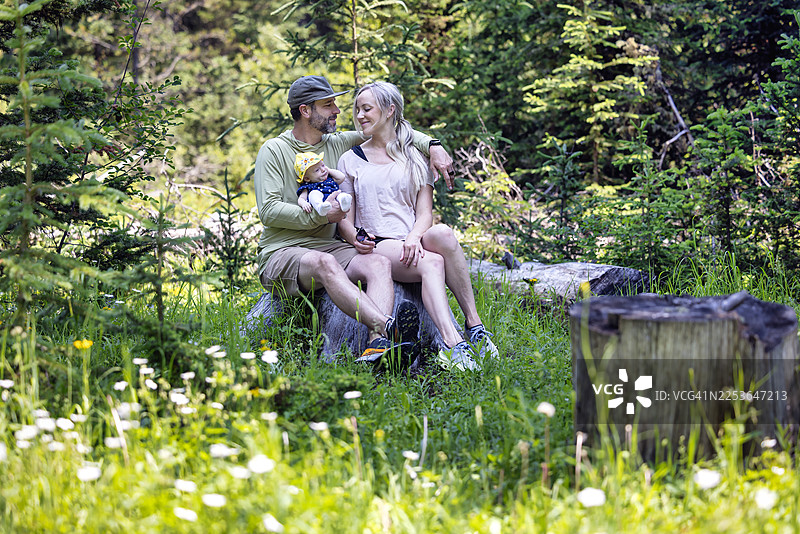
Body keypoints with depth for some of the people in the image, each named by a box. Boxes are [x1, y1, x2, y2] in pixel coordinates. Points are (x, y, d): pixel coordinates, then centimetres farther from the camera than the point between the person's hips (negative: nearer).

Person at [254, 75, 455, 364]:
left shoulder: (338, 144, 16)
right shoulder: (274, 151, 1)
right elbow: (269, 211, -8)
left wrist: (432, 146, 6)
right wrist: (320, 215, -13)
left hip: (327, 245, 5)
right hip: (282, 252, -5)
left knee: (379, 264, -27)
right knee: (324, 262, -40)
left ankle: (378, 340, -53)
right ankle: (386, 325, -57)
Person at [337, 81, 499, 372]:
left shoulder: (414, 157, 16)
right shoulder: (350, 160, 15)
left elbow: (425, 212, 6)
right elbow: (344, 220, 10)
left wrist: (414, 238, -17)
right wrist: (356, 238, -15)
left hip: (414, 242, 2)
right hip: (377, 247, -2)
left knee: (443, 234, -36)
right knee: (432, 263, -35)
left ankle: (474, 325, -33)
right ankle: (454, 346, -52)